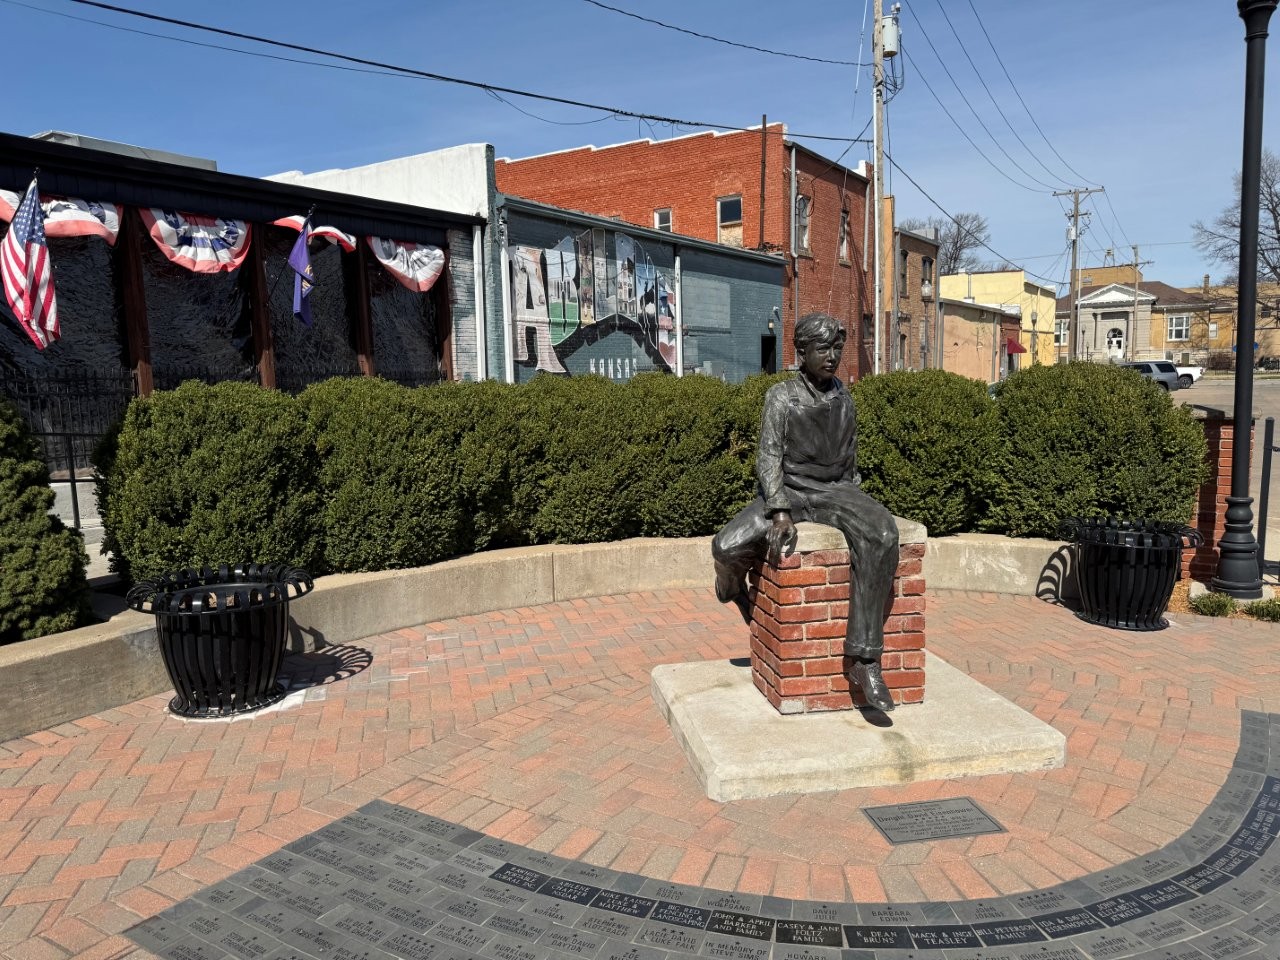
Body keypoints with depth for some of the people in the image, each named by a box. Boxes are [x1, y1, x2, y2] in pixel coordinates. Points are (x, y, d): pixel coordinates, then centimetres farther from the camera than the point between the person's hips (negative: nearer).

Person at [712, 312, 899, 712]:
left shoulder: (842, 397, 9)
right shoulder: (781, 397, -5)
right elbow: (768, 457, -13)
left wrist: (851, 497, 14)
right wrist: (779, 512, -26)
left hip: (835, 491, 3)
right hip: (788, 491, -2)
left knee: (881, 534, -32)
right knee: (727, 546, -28)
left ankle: (863, 660, -32)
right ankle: (735, 593, 14)